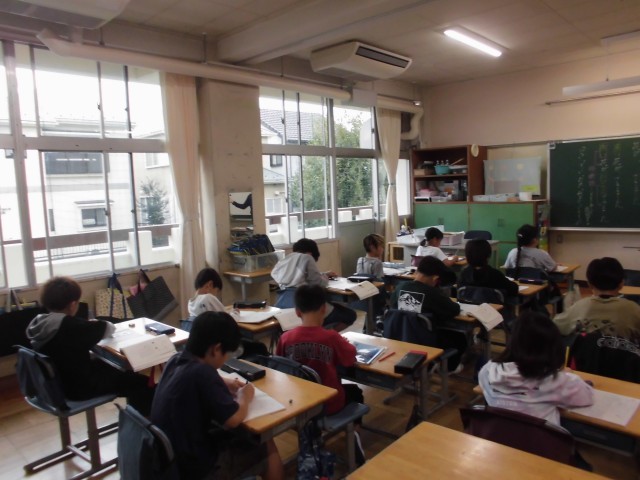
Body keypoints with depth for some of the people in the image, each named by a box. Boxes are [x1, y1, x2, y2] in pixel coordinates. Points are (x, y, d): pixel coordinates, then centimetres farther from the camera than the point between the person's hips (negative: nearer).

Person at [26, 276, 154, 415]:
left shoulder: (37, 323, -6)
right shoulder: (71, 326, -28)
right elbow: (108, 329, -12)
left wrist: (91, 326, 6)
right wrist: (96, 325, 9)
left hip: (54, 383, 9)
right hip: (77, 387, -9)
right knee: (141, 383, -4)